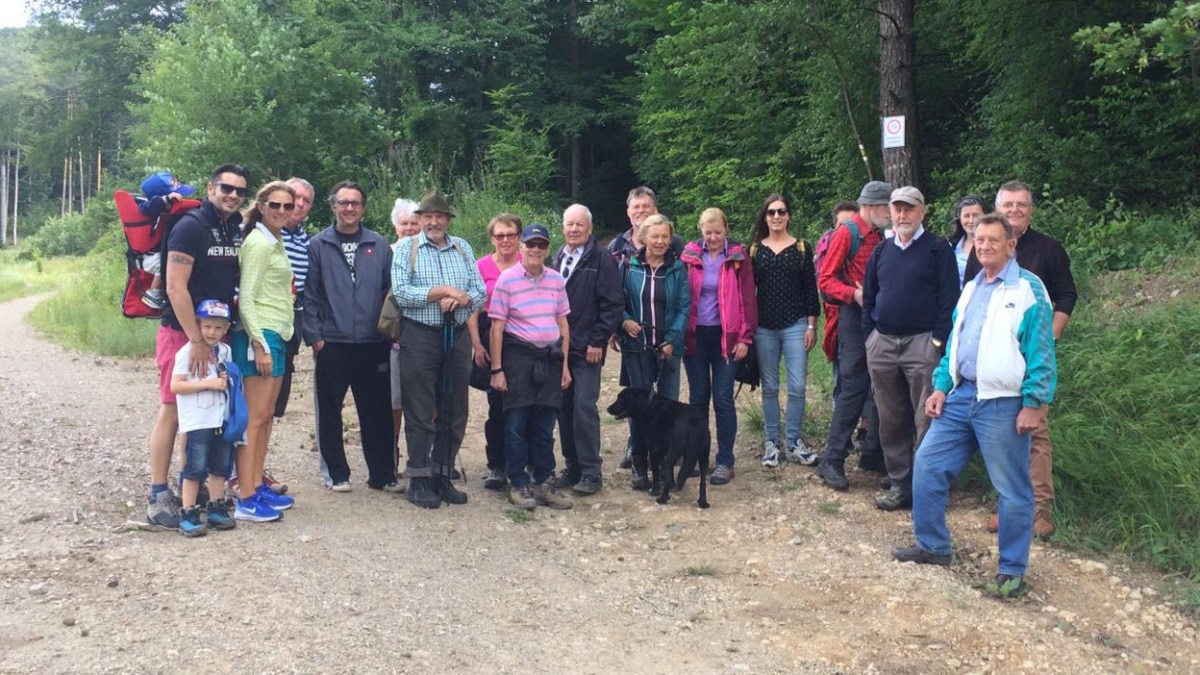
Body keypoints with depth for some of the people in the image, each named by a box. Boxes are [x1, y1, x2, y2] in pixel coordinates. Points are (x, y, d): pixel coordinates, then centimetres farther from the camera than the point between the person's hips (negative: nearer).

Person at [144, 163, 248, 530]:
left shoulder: (236, 231, 10)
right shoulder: (190, 226, -13)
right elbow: (175, 287, -19)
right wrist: (197, 340, -20)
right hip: (182, 333, -7)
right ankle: (158, 496, 3)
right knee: (173, 410, -3)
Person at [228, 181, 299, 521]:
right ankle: (245, 500, -4)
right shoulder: (258, 243, -11)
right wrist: (259, 344, -19)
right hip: (260, 335, -9)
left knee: (266, 415, 11)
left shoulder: (276, 243, 16)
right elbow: (246, 298, -15)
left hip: (277, 336, 9)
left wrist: (273, 342, 14)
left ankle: (258, 487, 18)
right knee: (255, 417, -7)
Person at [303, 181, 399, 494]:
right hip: (331, 344, -1)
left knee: (378, 412, 6)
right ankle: (336, 473, 21)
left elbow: (390, 291, 8)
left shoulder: (379, 246, 7)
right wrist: (314, 335, -7)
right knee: (329, 412, 7)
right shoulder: (317, 245, 1)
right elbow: (308, 294, -1)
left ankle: (383, 474, 17)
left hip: (373, 344, 1)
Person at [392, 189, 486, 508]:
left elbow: (479, 292, 5)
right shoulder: (406, 248, 2)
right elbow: (401, 293, -11)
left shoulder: (462, 248, 12)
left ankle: (443, 476, 20)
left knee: (454, 412, 9)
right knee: (419, 413, 0)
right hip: (420, 338, -4)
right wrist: (444, 290, -12)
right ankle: (419, 479, 10)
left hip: (457, 337, 4)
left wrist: (460, 299, -15)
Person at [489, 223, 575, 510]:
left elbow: (562, 322, 12)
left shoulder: (556, 279, 7)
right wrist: (496, 369, -8)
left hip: (550, 357, 4)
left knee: (545, 425, 10)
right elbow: (497, 326, -5)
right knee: (516, 424, 2)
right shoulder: (507, 279, -5)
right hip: (518, 357, -4)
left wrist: (565, 364, 9)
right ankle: (518, 484, 12)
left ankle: (545, 482, 19)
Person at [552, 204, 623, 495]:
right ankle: (572, 466, 18)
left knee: (585, 408, -7)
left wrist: (598, 342, -13)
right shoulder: (557, 259, 14)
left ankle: (591, 472, 0)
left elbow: (613, 305, -9)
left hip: (587, 349, -6)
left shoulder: (602, 260, -5)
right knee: (564, 409, 8)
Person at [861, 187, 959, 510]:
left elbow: (949, 298, -6)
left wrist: (938, 340, -12)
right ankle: (899, 484, 18)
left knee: (926, 420, -3)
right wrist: (869, 336, 8)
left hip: (922, 342, -5)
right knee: (890, 419, 9)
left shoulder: (938, 249, -1)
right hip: (882, 343, 5)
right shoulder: (881, 251, 13)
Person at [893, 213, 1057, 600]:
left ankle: (1012, 571, 15)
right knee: (927, 465, 7)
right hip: (961, 396, 7)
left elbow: (1040, 353, -10)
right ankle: (932, 546, 22)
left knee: (1012, 490, 2)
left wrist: (1034, 404, -14)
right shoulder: (971, 288, 15)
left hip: (1003, 404, -7)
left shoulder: (1028, 290, -7)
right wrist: (941, 387, 11)